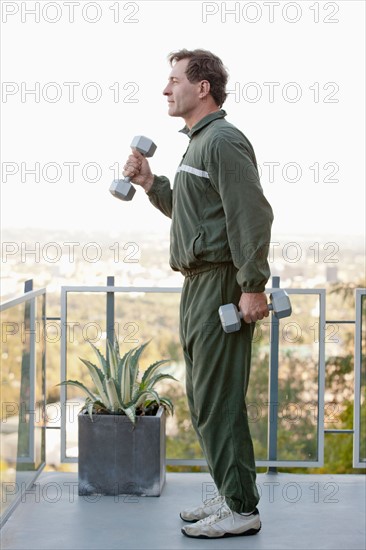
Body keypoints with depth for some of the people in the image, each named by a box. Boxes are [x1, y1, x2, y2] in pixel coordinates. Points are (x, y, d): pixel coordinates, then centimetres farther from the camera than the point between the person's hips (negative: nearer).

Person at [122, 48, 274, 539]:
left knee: (218, 401, -7)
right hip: (198, 284, 11)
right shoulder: (199, 142, 19)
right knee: (204, 399, 15)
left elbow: (252, 216, -21)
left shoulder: (223, 140, -13)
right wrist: (150, 183, 13)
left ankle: (242, 509, 2)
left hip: (222, 285, -11)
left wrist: (253, 286, -24)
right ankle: (232, 494, 25)